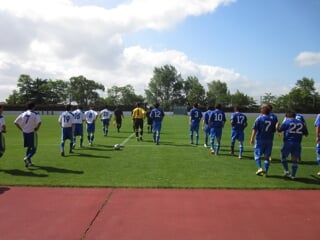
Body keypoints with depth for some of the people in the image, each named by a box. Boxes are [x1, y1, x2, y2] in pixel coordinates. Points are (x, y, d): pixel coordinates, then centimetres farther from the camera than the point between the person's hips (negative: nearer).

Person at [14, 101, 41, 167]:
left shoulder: (23, 114, 8)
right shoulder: (35, 114, -9)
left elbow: (15, 122, 9)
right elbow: (39, 122, -26)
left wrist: (21, 129, 11)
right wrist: (36, 129, -11)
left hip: (25, 133, 6)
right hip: (32, 133, -6)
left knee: (29, 147, 20)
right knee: (34, 149, 1)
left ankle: (29, 162, 22)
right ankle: (27, 158, -22)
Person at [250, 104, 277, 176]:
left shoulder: (259, 118, -10)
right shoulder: (273, 118, 0)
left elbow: (254, 129, -12)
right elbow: (274, 130, 6)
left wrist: (252, 139, -8)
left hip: (260, 140, -3)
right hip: (269, 140, 3)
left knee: (257, 155, 8)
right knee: (267, 156, 11)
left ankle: (260, 168, -8)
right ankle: (265, 172, 13)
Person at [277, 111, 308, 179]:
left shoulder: (286, 122, -1)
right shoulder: (301, 123, 12)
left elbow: (279, 130, -2)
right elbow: (306, 134, 16)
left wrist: (277, 125, 18)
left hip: (288, 143, -3)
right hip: (297, 144, 4)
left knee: (283, 156, 14)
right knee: (295, 159, 8)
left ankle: (286, 171, 6)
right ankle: (293, 175, 11)